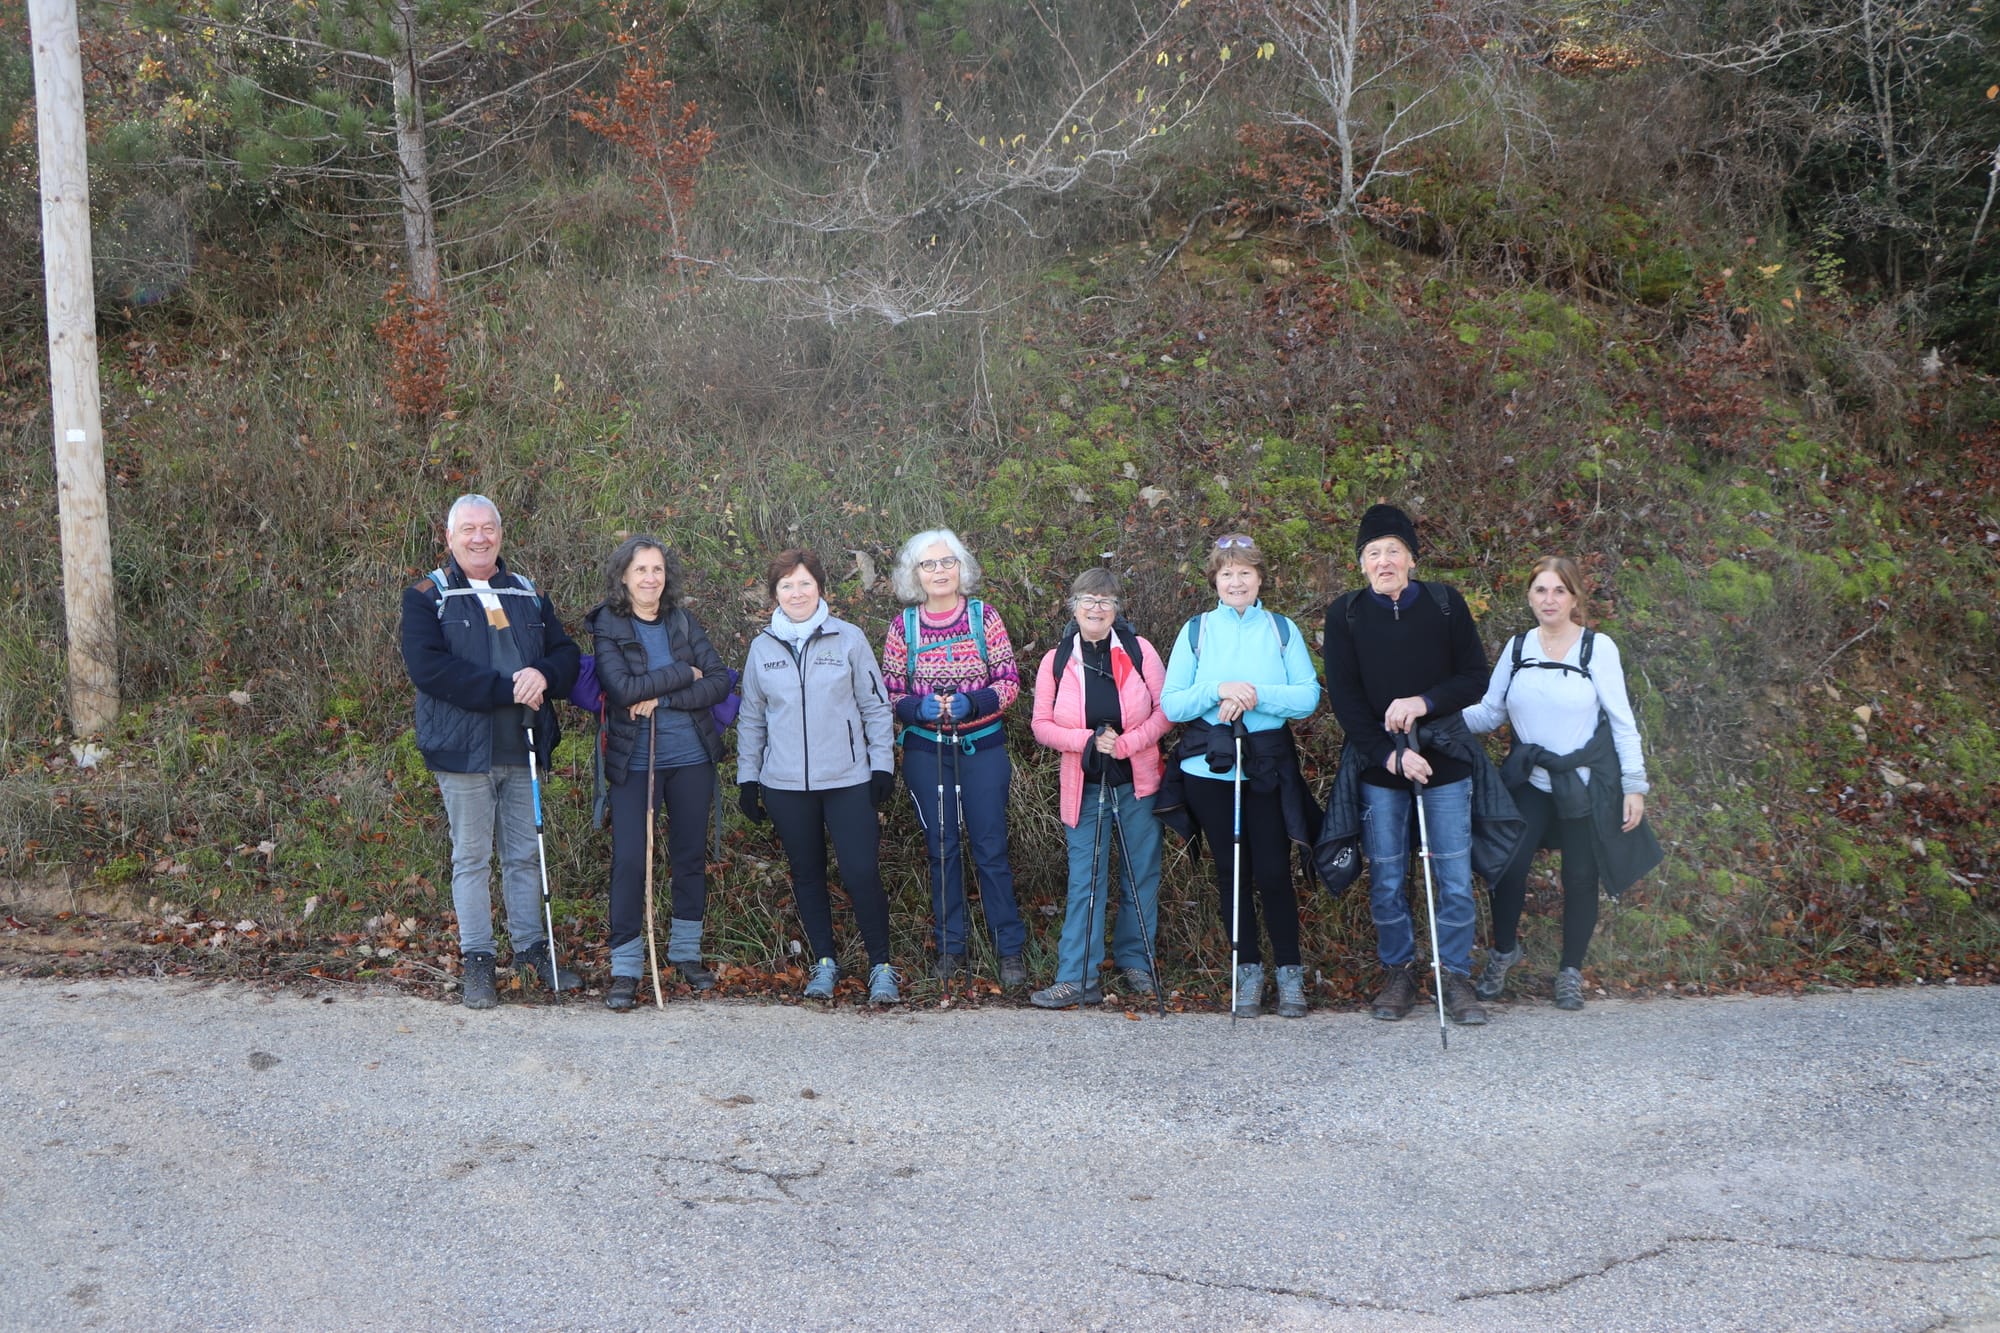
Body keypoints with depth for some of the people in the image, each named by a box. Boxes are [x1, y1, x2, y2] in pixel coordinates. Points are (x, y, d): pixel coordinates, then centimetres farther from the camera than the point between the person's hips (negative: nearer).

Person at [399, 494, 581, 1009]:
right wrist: (508, 690, -20)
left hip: (524, 749, 4)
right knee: (471, 858, 4)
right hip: (463, 750, -4)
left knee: (525, 855, 12)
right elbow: (428, 667, -16)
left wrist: (544, 675, -16)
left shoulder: (529, 594, 14)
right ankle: (476, 962, 12)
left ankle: (531, 948, 24)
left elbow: (566, 653, 9)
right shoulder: (426, 597, -1)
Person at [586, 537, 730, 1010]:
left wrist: (661, 698, -15)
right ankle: (625, 967, 5)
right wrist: (684, 674, -13)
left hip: (691, 759, 3)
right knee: (629, 860, -5)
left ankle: (686, 951, 27)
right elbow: (623, 688, -19)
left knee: (691, 856, 11)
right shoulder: (607, 628, -5)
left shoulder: (684, 623, 4)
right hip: (633, 763, -3)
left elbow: (720, 682, -5)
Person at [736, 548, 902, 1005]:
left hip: (848, 780, -3)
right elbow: (751, 718, 14)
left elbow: (876, 706, 4)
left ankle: (881, 967, 6)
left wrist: (882, 764, -2)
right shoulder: (762, 647, 6)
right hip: (785, 784, 3)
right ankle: (824, 962, 25)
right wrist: (747, 778, 11)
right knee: (807, 875, 11)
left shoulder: (849, 639, 0)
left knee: (861, 873, -8)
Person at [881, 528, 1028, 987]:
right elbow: (890, 694, 4)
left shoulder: (984, 617, -2)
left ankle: (1010, 949, 9)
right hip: (925, 751, 2)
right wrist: (919, 708, -17)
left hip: (982, 747, -1)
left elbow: (1009, 682, -2)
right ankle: (951, 946, 21)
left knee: (991, 848, -1)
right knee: (941, 849, 9)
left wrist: (972, 703, -20)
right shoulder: (903, 626, 1)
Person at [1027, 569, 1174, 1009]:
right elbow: (1042, 724, 1)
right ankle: (1077, 979, 2)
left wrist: (1125, 743, -15)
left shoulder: (1139, 650, -2)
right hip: (1085, 788, 0)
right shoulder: (1056, 661, 0)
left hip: (1137, 783, 0)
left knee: (1142, 877, 9)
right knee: (1084, 882, 0)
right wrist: (1088, 740, -14)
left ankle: (1135, 961, 25)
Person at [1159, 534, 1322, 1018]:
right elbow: (1171, 704, -2)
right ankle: (1248, 970, 21)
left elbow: (1309, 696, -5)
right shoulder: (1196, 631, 4)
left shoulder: (1282, 629, 4)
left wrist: (1255, 695, -19)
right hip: (1209, 769, 1)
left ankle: (1290, 971, 14)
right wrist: (1218, 691, -18)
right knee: (1231, 872, 8)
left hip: (1268, 769, -1)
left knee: (1273, 872, -2)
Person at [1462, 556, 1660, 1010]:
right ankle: (1504, 950, 20)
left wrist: (1634, 785, -6)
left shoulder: (1598, 647, -6)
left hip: (1586, 784, -2)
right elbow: (1489, 713, 4)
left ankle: (1571, 972, 26)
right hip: (1529, 781, 2)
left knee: (1580, 878, 7)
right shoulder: (1517, 647, 3)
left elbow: (1622, 721, -4)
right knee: (1508, 866, -7)